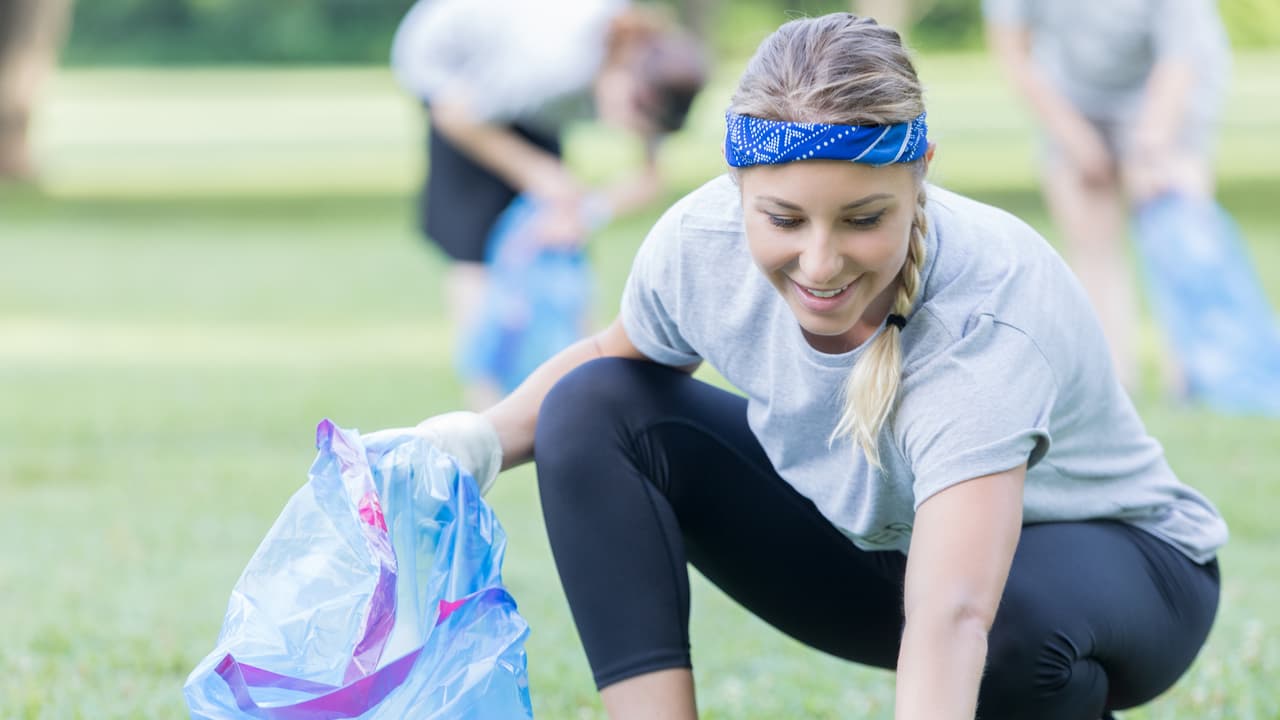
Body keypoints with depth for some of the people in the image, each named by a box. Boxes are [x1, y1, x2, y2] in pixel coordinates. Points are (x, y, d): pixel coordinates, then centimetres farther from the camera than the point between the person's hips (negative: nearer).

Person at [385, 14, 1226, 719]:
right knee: (593, 408, -12)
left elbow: (950, 618, -52)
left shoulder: (988, 316, -39)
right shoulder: (703, 244, -23)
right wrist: (485, 439, -16)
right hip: (868, 544, 6)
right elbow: (616, 355, 3)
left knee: (1021, 610, -42)